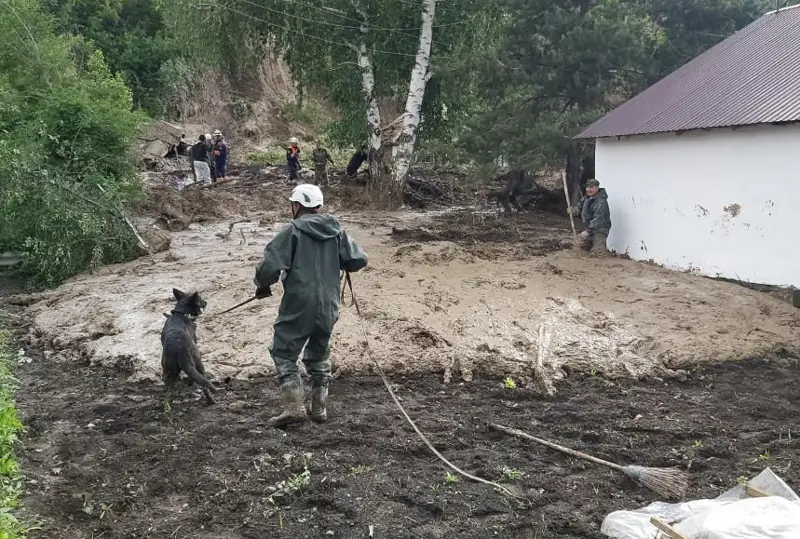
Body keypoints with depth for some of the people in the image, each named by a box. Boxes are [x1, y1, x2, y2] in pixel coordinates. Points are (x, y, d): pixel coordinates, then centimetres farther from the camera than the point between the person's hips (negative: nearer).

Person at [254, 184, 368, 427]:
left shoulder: (293, 231, -9)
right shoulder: (336, 230, 6)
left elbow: (271, 266, -15)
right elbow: (359, 259, 4)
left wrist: (262, 286, 4)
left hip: (298, 306, -5)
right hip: (328, 307, 6)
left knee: (284, 353, 5)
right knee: (319, 356, 19)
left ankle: (294, 407, -6)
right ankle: (319, 408, 23)